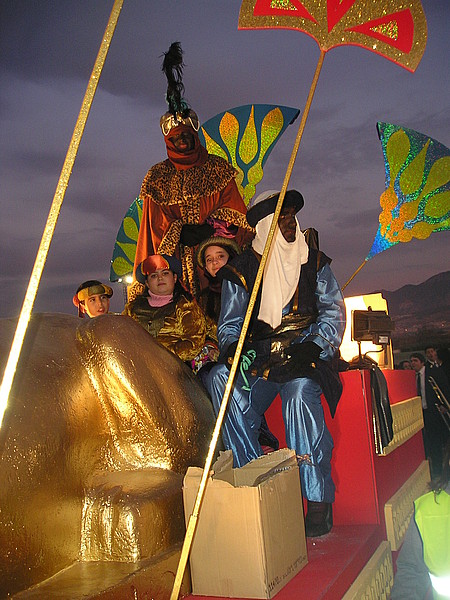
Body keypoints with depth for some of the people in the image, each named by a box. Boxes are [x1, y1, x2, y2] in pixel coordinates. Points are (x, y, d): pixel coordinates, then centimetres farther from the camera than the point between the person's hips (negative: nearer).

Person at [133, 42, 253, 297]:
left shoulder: (216, 167, 13)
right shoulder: (159, 176, 13)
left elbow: (233, 207, 7)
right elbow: (157, 223, 8)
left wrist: (209, 227, -10)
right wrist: (181, 233, -10)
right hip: (178, 254, 0)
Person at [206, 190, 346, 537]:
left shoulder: (314, 261, 12)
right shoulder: (241, 269, 8)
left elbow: (333, 312, 7)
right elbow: (229, 323, 6)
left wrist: (313, 347, -12)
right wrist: (233, 347, -18)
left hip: (306, 354, -1)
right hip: (259, 357, 1)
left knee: (300, 390, -35)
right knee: (220, 378, -30)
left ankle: (319, 499, -28)